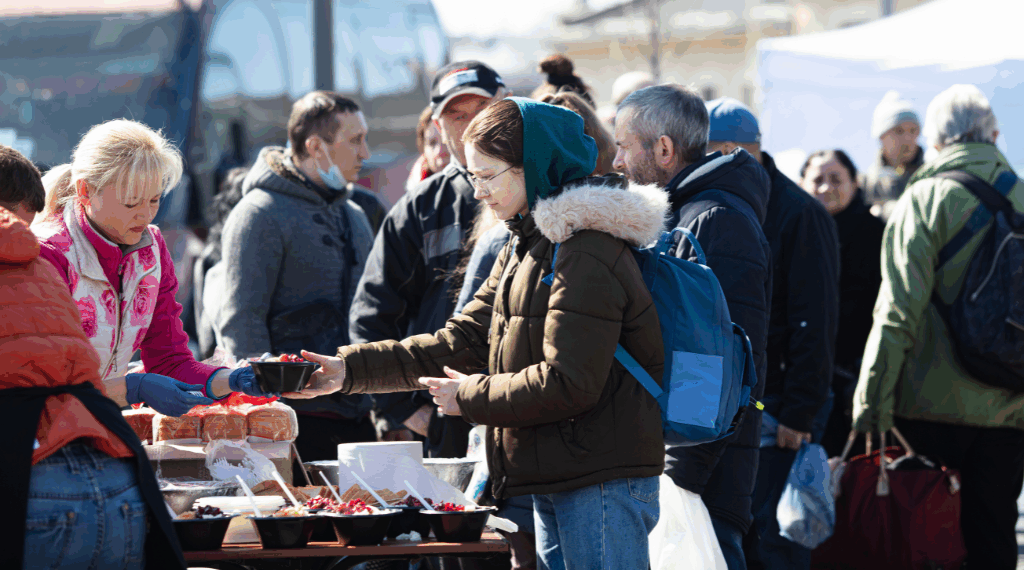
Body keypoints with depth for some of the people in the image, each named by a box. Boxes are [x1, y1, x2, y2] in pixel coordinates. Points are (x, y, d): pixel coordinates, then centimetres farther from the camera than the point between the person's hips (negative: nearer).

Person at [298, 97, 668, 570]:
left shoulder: (587, 254, -16)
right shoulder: (525, 248, 18)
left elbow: (567, 384, -21)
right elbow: (462, 341, 15)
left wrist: (470, 397, -9)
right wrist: (350, 369, 7)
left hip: (603, 486, -10)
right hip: (556, 485, 10)